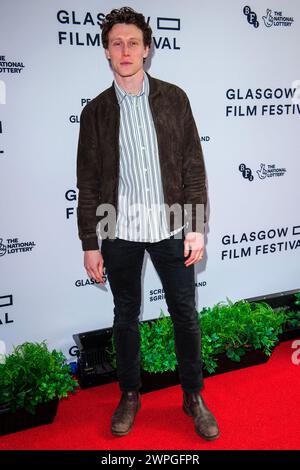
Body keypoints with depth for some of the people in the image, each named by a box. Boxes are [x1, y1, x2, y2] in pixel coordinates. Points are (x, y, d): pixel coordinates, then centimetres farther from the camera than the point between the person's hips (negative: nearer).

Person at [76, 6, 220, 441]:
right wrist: (90, 244, 0)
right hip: (119, 231, 1)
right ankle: (130, 395, 32)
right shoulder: (96, 111, 3)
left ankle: (194, 396, 28)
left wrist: (196, 227, -5)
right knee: (126, 317, 13)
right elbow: (88, 182, 2)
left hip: (170, 227, 0)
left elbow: (193, 166, 1)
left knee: (185, 315, 8)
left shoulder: (173, 98, 2)